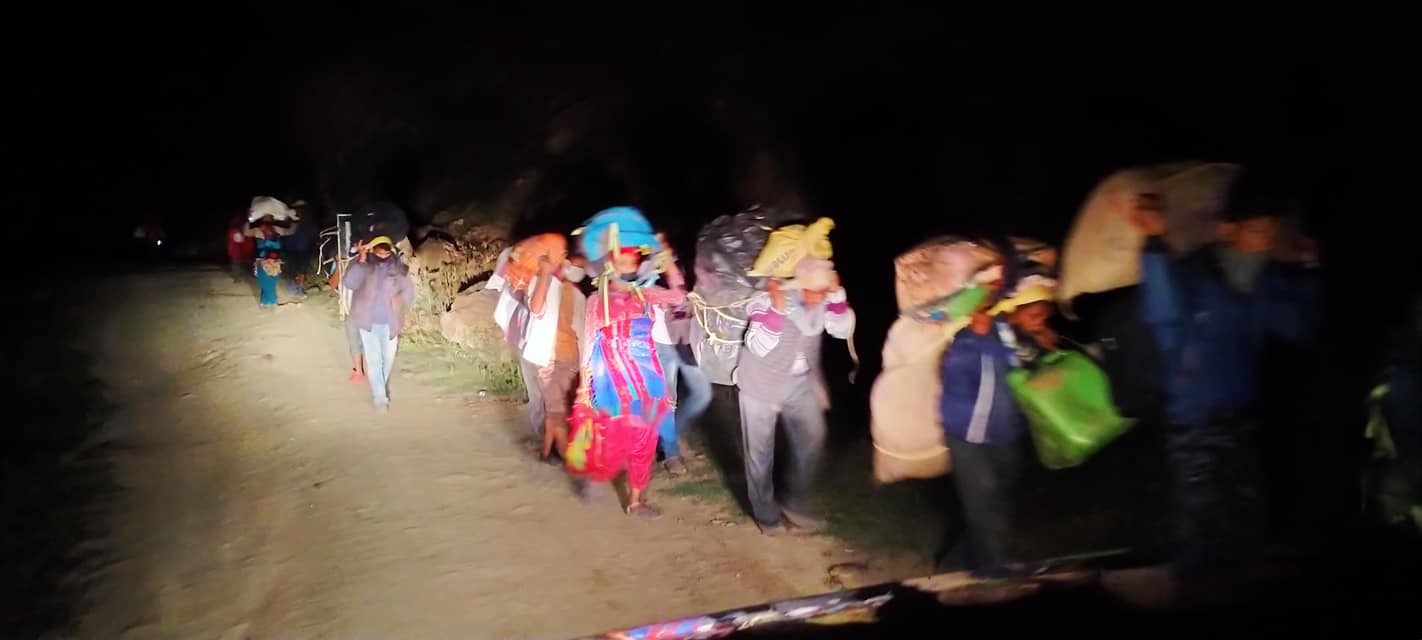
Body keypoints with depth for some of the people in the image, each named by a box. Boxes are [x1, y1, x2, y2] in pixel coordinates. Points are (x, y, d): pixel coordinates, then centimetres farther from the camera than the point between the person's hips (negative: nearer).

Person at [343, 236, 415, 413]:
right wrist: (361, 260, -28)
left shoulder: (399, 267, -5)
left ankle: (382, 389, 39)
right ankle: (380, 398, 5)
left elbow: (409, 293, -1)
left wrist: (398, 300, -22)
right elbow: (350, 283, -23)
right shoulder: (363, 264, -7)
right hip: (368, 321, -1)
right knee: (373, 361, -2)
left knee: (388, 359, 14)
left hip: (390, 322, 1)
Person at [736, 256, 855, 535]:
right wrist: (777, 308, -42)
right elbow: (759, 346, -30)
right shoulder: (768, 298, -25)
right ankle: (765, 513, 22)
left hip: (801, 381, 5)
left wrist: (837, 295, -22)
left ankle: (794, 502, 25)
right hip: (763, 382, -5)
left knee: (812, 439, 6)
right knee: (761, 449, 5)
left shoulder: (823, 299, -9)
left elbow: (843, 330, -10)